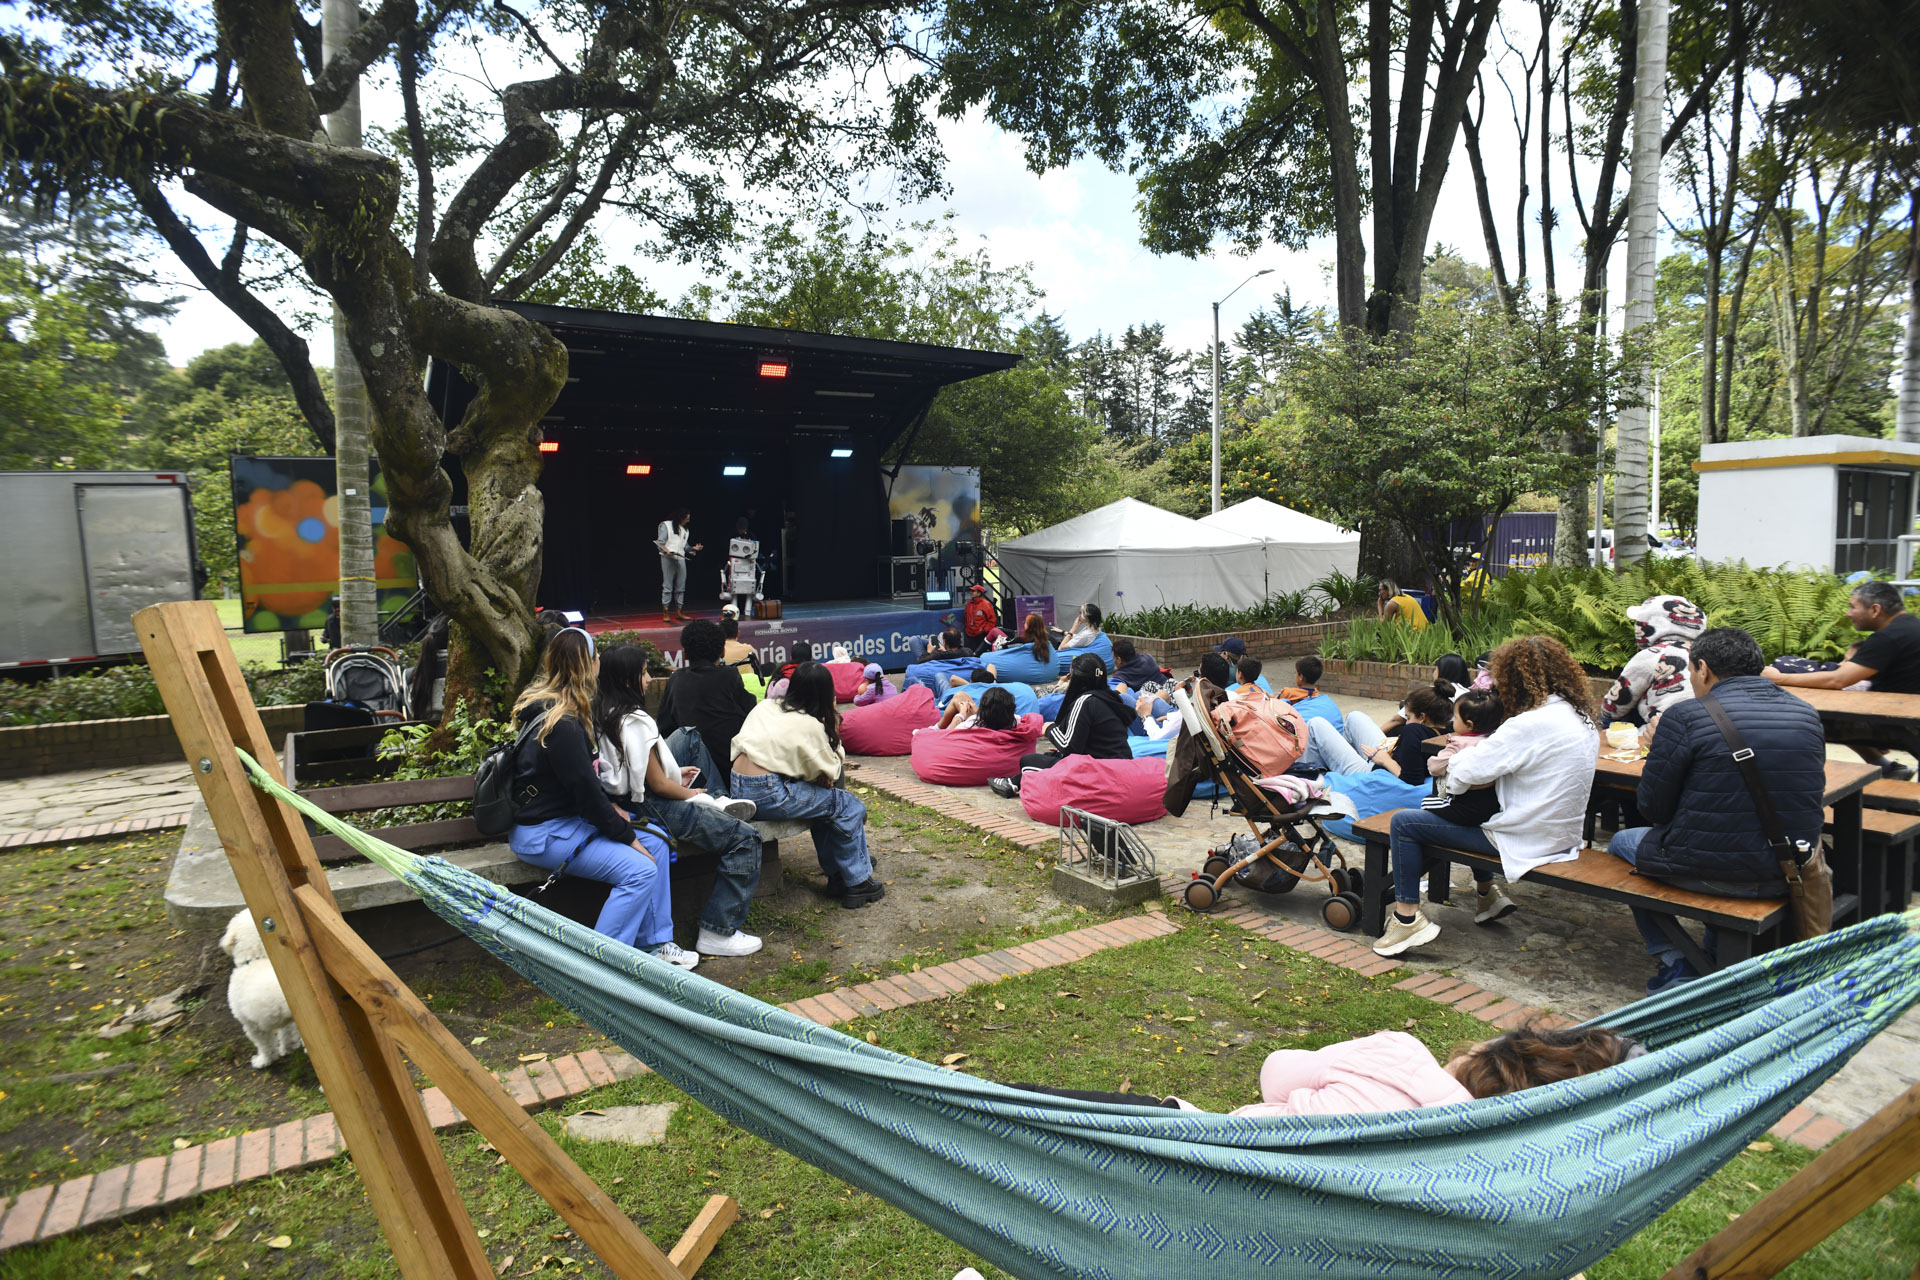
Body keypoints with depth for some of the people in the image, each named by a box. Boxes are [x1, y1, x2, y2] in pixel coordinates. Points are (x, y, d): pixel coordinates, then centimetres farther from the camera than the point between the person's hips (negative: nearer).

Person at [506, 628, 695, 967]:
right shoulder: (561, 723, -24)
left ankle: (654, 943, 9)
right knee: (640, 869, -21)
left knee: (654, 841, 5)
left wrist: (609, 808, 7)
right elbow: (584, 787, -22)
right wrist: (627, 836, -12)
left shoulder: (546, 703, 9)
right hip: (543, 833, -11)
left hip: (569, 815, 11)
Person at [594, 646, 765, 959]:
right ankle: (717, 933, -7)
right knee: (745, 839, -10)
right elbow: (658, 785, -20)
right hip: (652, 808, -10)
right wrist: (693, 794, -3)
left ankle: (716, 801, 21)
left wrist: (674, 773, 14)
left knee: (688, 736, 25)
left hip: (626, 796, 10)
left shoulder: (603, 713, 4)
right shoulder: (636, 722, -24)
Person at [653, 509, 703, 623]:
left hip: (681, 559, 6)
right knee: (668, 587, -6)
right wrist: (666, 551, -25)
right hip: (668, 559, -6)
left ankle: (679, 612, 11)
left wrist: (694, 548, 2)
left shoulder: (685, 530, 20)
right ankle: (665, 613, -2)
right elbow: (660, 542, -7)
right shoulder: (666, 525, 2)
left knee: (681, 587, 5)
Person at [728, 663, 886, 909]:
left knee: (823, 801, 23)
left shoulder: (764, 707, 13)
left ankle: (836, 874, 29)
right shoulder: (810, 725, -7)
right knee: (849, 807, 4)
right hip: (767, 795, -8)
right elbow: (828, 774, 0)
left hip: (737, 787, 8)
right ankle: (858, 883, 13)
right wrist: (834, 738, 13)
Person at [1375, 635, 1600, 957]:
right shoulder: (1582, 717, 4)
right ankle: (1487, 894, 37)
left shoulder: (1531, 725, -25)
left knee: (1404, 823, -4)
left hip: (1525, 840, -9)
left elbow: (1464, 776, -21)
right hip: (1562, 833, 9)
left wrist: (1453, 762, 1)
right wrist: (1476, 751, 0)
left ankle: (1407, 916, -1)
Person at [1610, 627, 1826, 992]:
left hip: (1709, 872, -6)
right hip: (1787, 876, 6)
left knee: (1621, 842, 23)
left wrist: (1659, 750, 9)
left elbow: (1653, 808, -10)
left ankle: (1676, 963, 18)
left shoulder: (1685, 717, -16)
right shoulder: (1807, 715, 2)